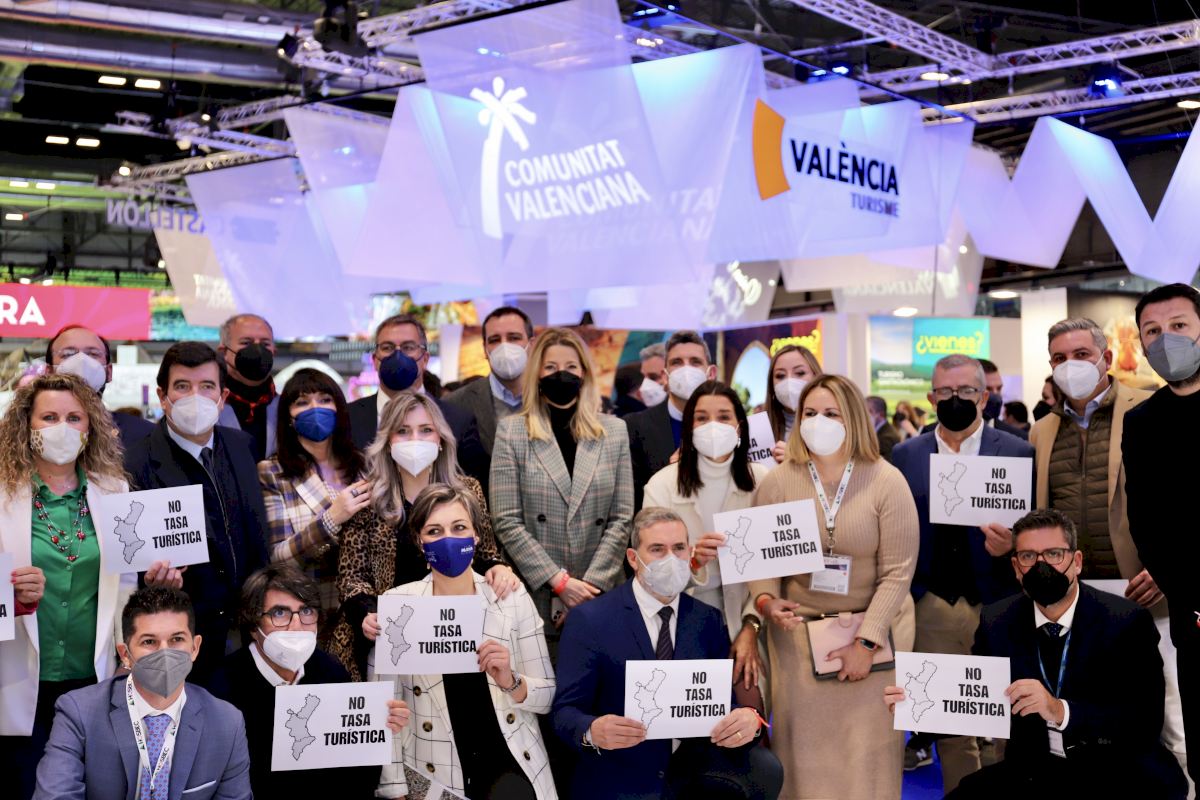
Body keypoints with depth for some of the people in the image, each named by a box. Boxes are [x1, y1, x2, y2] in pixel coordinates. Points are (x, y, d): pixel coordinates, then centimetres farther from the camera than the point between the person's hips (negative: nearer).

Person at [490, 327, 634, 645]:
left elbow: (621, 518, 4)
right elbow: (507, 522, -4)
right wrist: (560, 582, -10)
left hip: (599, 598, 2)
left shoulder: (614, 431, 8)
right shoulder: (512, 432, 2)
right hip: (535, 598, -1)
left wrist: (591, 584, -7)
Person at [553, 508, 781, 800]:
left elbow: (726, 698, 3)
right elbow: (566, 711, -8)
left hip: (693, 768, 4)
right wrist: (593, 732, -32)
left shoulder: (708, 620, 7)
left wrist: (748, 718, -21)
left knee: (763, 768, -20)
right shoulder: (589, 620, -6)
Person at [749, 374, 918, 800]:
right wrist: (765, 601, -21)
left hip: (873, 626, -1)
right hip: (799, 629, 1)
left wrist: (865, 641, -14)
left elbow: (897, 572, -10)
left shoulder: (887, 481, -9)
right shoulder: (777, 482, -4)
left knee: (868, 743, 4)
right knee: (803, 742, 5)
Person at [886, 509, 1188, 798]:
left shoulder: (1127, 622, -11)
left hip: (1116, 770, -2)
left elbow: (1146, 720, -19)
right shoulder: (997, 621, 1)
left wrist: (1061, 711, -33)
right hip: (1033, 770, 2)